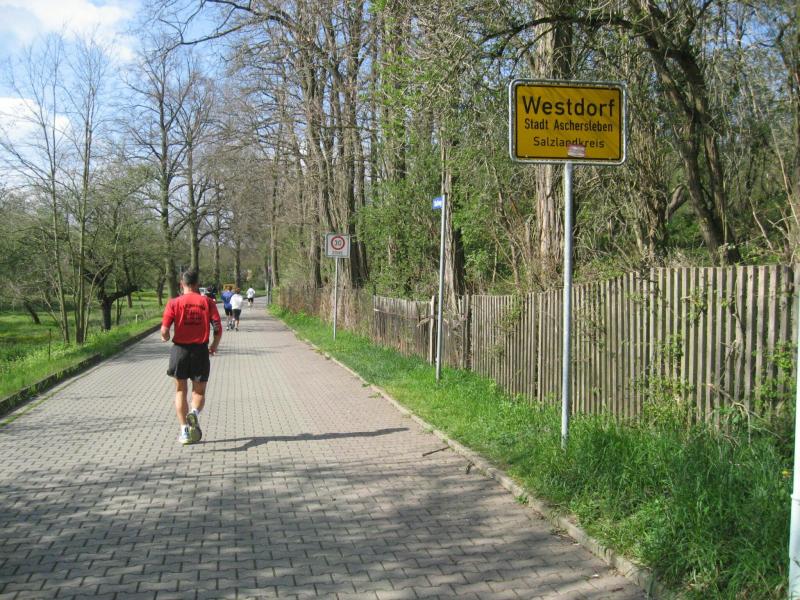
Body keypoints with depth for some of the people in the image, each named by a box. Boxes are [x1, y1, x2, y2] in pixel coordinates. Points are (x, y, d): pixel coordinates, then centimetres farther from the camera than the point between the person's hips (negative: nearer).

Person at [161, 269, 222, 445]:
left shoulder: (174, 303, -2)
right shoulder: (207, 302, 0)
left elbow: (164, 331, -8)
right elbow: (218, 328, -6)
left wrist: (166, 338, 16)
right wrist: (215, 346, 12)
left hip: (180, 349, 0)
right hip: (201, 350, 0)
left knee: (180, 391, 14)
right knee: (199, 391, 11)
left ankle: (184, 431, 7)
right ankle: (194, 412, -21)